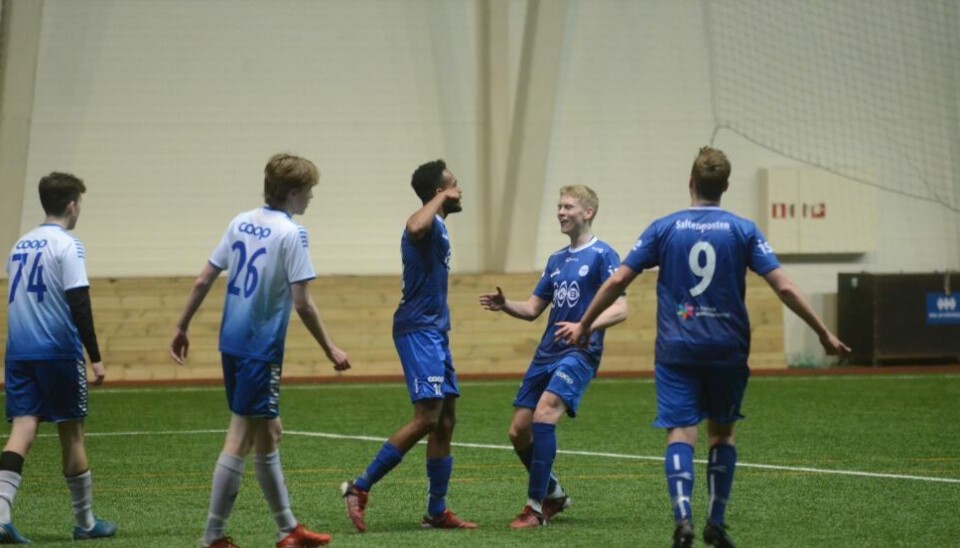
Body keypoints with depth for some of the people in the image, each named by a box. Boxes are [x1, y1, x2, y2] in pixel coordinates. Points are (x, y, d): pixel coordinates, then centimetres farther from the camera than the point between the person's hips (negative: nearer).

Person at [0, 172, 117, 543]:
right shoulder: (67, 246, -8)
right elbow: (79, 305, -14)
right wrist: (95, 357, -12)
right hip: (59, 352, -5)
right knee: (71, 433, 6)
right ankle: (85, 522, 17)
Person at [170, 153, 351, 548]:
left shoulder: (241, 223, 8)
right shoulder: (291, 234, -13)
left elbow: (203, 282, 9)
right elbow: (302, 304, -16)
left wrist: (182, 328, 17)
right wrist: (330, 351, -7)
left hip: (232, 344, 8)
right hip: (261, 349, -8)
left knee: (268, 433, 17)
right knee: (240, 439, -5)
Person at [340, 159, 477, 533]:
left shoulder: (439, 228, 19)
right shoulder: (426, 225, -13)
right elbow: (414, 228, -41)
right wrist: (440, 199, -25)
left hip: (435, 331, 10)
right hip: (418, 330, -10)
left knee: (445, 421, 8)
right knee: (427, 416, -17)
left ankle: (437, 512, 11)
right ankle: (360, 488, -13)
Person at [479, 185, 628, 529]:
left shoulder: (602, 255, -5)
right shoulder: (556, 261, 17)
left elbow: (619, 310, -13)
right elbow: (532, 309, 20)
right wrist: (504, 305, -1)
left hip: (579, 353, -8)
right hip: (546, 354, 8)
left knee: (544, 414, -26)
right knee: (519, 431, 4)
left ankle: (536, 507, -20)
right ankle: (554, 495, 26)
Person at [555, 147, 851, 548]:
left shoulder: (664, 229, 1)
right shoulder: (743, 230, 0)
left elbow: (618, 280, 1)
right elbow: (784, 287, -6)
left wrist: (584, 324, 14)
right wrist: (824, 334, 1)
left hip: (677, 350, -1)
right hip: (727, 349, 1)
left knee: (680, 432, -5)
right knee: (722, 432, 18)